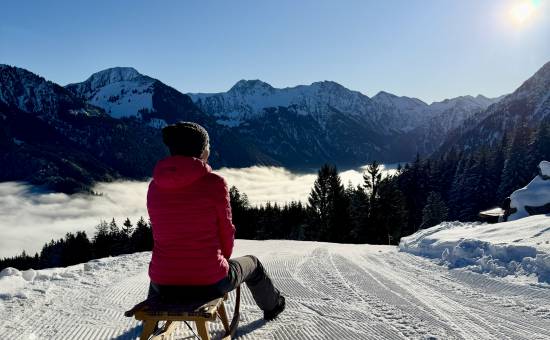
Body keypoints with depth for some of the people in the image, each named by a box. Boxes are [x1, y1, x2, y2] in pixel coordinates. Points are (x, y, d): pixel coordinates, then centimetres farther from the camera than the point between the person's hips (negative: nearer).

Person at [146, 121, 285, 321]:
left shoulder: (155, 186, -1)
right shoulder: (214, 183, -15)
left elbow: (161, 233, 9)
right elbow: (226, 231, -6)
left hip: (165, 285, 4)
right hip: (209, 283, -3)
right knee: (252, 263, 29)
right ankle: (272, 306, 57)